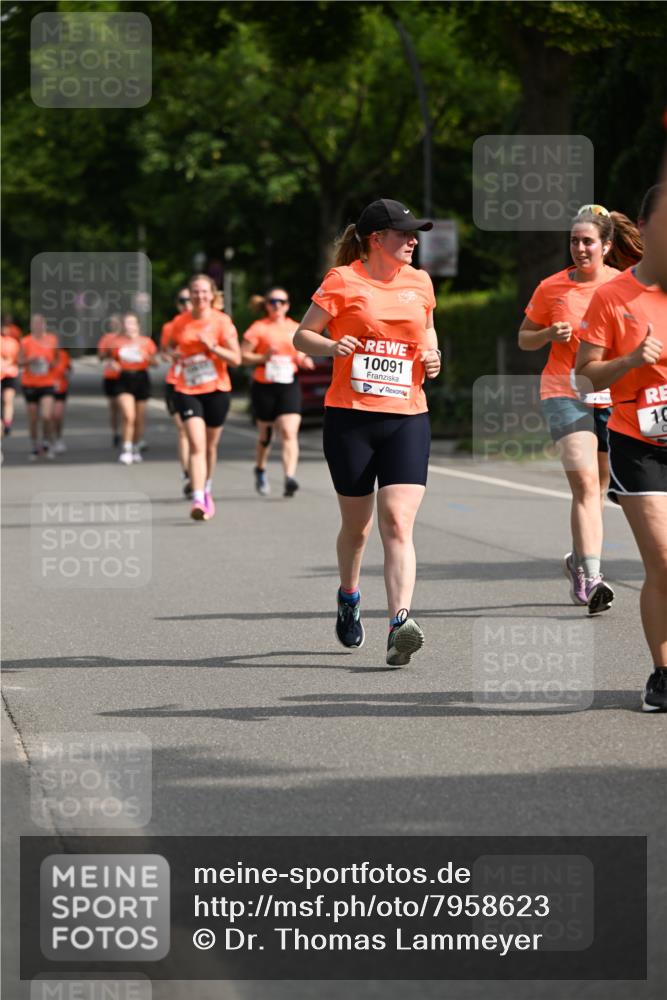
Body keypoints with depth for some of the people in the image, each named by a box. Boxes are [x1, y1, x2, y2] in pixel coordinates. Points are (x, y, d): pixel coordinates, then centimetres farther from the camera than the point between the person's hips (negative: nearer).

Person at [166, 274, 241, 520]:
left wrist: (212, 346, -21)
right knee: (197, 445, -15)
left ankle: (207, 490, 37)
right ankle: (198, 500, -23)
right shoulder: (180, 322, 3)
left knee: (210, 445, 13)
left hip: (217, 389, 0)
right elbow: (170, 346, 23)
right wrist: (174, 354, 0)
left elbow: (236, 359, -8)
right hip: (187, 391, 0)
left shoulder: (222, 322, -4)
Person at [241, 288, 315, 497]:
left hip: (289, 386, 1)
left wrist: (305, 362, -1)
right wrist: (262, 358, -18)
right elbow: (242, 355, -3)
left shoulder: (295, 329, 10)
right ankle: (260, 471, 36)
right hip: (264, 386, -1)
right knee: (265, 433, 11)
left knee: (289, 433, -15)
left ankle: (289, 478, -24)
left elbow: (301, 356, 21)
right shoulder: (259, 328, 0)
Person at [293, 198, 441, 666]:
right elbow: (302, 336, 2)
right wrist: (331, 346, -18)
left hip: (408, 417, 2)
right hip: (350, 417, -2)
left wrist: (432, 355, 6)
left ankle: (400, 624, -24)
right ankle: (349, 598, 39)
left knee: (398, 522, -14)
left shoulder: (420, 282, 10)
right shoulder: (342, 281, -3)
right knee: (356, 524, 10)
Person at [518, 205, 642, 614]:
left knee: (597, 487, 13)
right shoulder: (552, 288, 2)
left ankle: (579, 560, 36)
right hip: (565, 392, -2)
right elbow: (524, 338, 11)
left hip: (612, 395, 2)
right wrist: (550, 334, -9)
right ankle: (591, 577, -26)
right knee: (585, 481, -19)